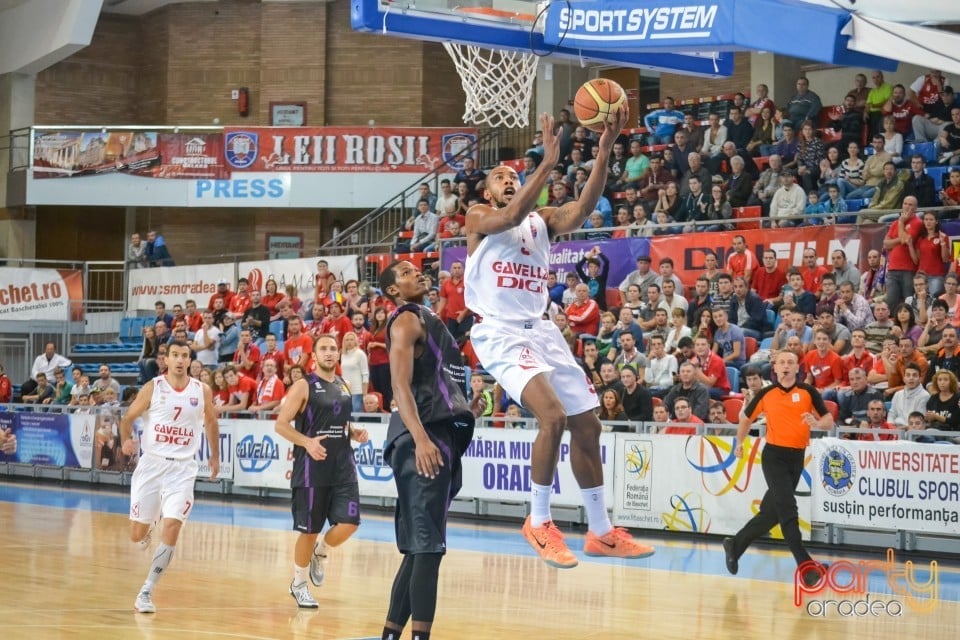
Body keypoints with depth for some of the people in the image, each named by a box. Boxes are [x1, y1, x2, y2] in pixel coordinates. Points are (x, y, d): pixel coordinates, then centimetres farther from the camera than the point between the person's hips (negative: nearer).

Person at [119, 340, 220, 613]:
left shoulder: (202, 391, 2)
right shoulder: (153, 388, -2)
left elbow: (211, 422, 20)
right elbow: (128, 418, 4)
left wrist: (215, 456, 23)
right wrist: (126, 440, -16)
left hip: (182, 468, 0)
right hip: (151, 464, 0)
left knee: (172, 529, -16)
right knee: (137, 535, 3)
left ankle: (147, 591, -8)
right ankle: (146, 531, 42)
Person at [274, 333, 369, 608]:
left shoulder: (343, 387, 13)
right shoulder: (303, 386, -5)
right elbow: (281, 424, -9)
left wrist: (354, 433, 5)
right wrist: (307, 442, -24)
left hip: (343, 467, 5)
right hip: (312, 468, -5)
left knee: (349, 524, -8)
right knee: (309, 530, 2)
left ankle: (320, 554, 22)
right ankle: (299, 584, 20)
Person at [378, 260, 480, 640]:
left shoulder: (427, 321, 25)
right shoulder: (407, 320, -4)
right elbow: (401, 385, -18)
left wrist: (466, 409, 16)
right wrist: (420, 438, -29)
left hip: (443, 435, 10)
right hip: (425, 437, -10)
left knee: (419, 547, 12)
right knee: (427, 545, -14)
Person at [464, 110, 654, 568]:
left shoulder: (542, 220, 13)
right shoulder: (479, 217, 0)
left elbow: (583, 208, -7)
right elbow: (512, 216, -24)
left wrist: (604, 151, -20)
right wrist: (548, 163, -32)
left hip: (541, 330, 7)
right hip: (500, 333, -7)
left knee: (586, 424, 7)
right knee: (552, 415, -25)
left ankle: (601, 532, 20)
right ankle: (539, 522, -9)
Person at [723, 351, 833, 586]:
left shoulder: (808, 392, 1)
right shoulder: (766, 394, 2)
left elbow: (829, 421, -3)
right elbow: (746, 417, 18)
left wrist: (817, 423, -23)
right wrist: (739, 442, 19)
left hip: (797, 457, 3)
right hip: (774, 455, -2)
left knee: (771, 512, 10)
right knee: (787, 507, -16)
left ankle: (736, 545, 28)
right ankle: (804, 562, -18)